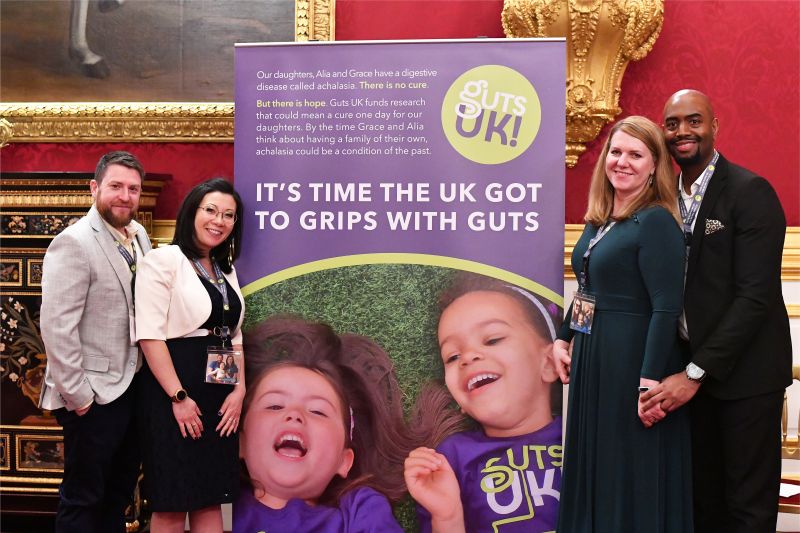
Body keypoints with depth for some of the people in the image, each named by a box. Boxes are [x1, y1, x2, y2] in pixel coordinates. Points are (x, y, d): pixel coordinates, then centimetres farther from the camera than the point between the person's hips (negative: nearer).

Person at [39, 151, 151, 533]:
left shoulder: (139, 236, 6)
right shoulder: (73, 243, -16)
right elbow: (56, 326, -20)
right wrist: (77, 394, -18)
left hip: (133, 387, 7)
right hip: (94, 397, -7)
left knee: (119, 495, 21)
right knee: (83, 500, 8)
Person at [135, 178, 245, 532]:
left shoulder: (227, 270, 15)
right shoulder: (164, 260, -8)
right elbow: (150, 335, -15)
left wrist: (239, 390, 3)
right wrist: (178, 397, -18)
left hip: (221, 394, 7)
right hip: (175, 391, -7)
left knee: (211, 497, 11)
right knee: (172, 504, 1)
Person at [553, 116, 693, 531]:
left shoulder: (656, 221, -15)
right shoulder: (597, 221, 10)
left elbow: (667, 308, -21)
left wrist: (651, 380, -25)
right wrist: (563, 339, 11)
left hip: (635, 360, -8)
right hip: (591, 357, 8)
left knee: (633, 471, 5)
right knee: (593, 462, 19)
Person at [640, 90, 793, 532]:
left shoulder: (750, 192, -12)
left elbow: (756, 296, -18)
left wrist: (696, 373, -20)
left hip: (744, 371, -5)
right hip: (690, 368, 6)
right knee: (703, 496, 15)